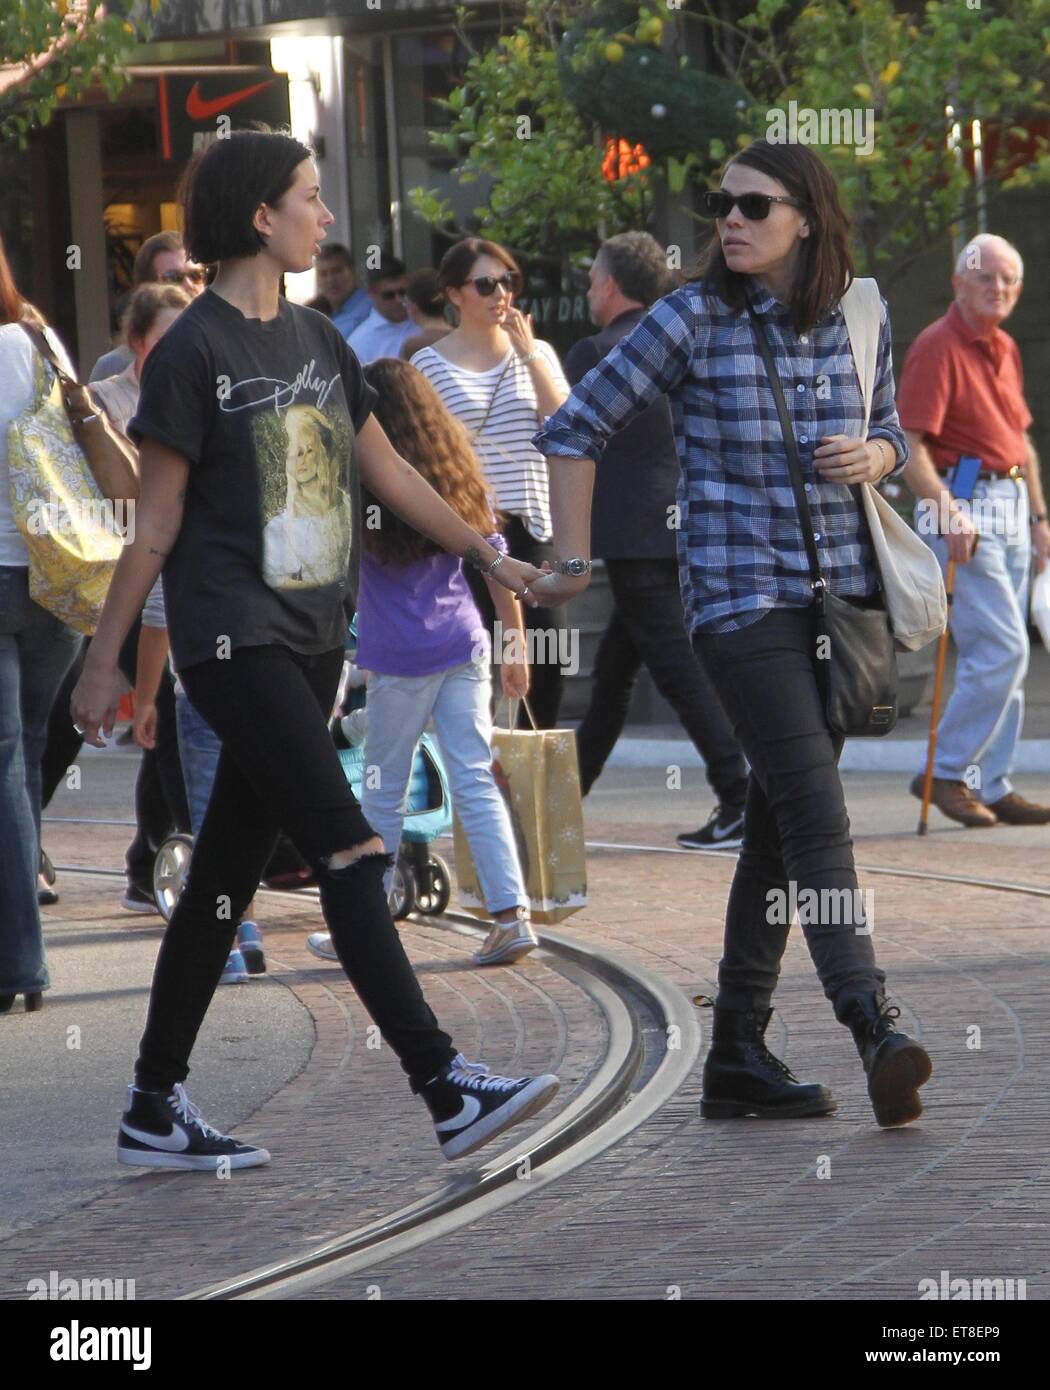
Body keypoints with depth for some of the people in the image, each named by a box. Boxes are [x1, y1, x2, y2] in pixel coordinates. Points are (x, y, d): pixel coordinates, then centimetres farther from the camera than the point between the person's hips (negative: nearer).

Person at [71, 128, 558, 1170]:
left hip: (309, 637, 8)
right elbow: (155, 523, -7)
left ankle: (154, 1112, 16)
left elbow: (389, 473, 22)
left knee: (227, 878, 10)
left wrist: (489, 556, 22)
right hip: (232, 638, -8)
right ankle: (446, 1090, -20)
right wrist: (103, 661, -5)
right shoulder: (195, 352, -8)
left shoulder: (317, 341, 14)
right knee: (347, 855, -15)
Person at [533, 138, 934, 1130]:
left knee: (779, 824, 8)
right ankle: (874, 1029, -30)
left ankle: (738, 1057, 14)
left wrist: (873, 457, -2)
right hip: (739, 595, -5)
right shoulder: (694, 320, -6)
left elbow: (889, 431, 21)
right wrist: (572, 561, 0)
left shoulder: (858, 317, 6)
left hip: (841, 592, 5)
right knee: (813, 810, -18)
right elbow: (574, 429, 1)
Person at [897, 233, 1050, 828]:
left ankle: (992, 785, 12)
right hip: (961, 507, -9)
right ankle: (946, 772, -5)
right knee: (1001, 648, -15)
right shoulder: (937, 348, -11)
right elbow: (910, 444, -18)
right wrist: (948, 512, -26)